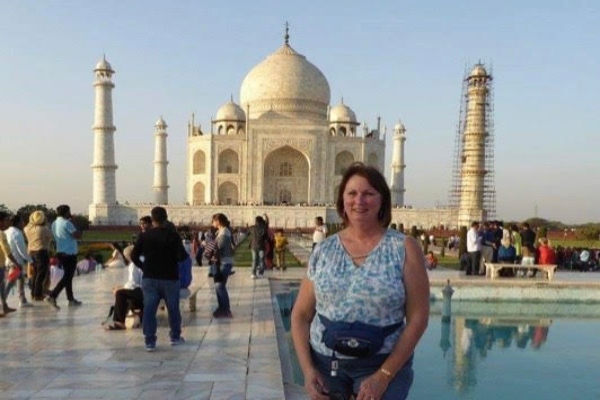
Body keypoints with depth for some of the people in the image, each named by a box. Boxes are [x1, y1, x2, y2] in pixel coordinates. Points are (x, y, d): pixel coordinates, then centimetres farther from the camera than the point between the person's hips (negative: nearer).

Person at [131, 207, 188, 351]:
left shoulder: (144, 236, -1)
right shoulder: (173, 235, -9)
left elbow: (134, 255, 1)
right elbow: (182, 255, -15)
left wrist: (144, 267, 13)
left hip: (149, 278, 2)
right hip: (169, 278, -1)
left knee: (149, 309, 3)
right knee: (173, 308, 14)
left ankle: (149, 341, 1)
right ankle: (175, 336, 26)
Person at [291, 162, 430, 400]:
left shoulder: (405, 249, -6)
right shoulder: (323, 251, 1)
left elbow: (418, 318, -9)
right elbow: (301, 315, 4)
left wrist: (383, 376, -13)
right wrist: (307, 369, -6)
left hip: (382, 364, -2)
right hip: (325, 362, 3)